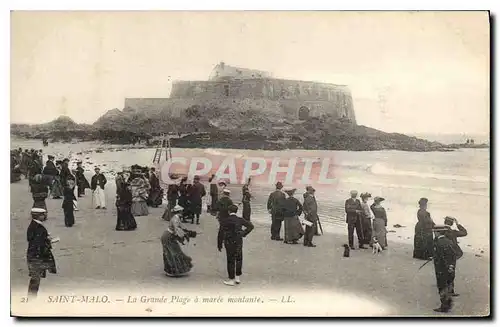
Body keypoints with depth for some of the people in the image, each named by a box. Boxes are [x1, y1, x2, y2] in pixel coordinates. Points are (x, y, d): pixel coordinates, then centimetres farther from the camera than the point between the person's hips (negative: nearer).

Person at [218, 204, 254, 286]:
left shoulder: (224, 221, -9)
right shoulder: (240, 220, -4)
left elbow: (220, 233, -7)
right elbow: (251, 226, -5)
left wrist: (219, 245, 1)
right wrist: (244, 233, 3)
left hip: (229, 243, -2)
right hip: (238, 243, 2)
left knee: (230, 261, 6)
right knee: (238, 259, 18)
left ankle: (231, 280, 11)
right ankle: (237, 277, 23)